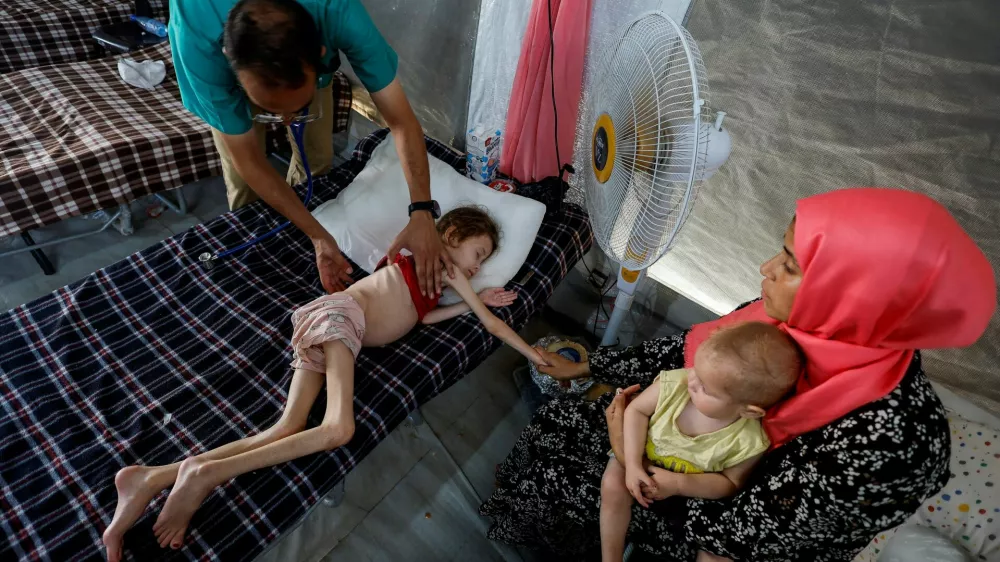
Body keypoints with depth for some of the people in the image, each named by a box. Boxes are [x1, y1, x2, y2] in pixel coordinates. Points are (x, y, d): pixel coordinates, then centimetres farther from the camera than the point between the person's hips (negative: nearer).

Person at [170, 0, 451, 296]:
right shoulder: (197, 39, -45)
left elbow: (402, 122, -40)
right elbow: (248, 161, -35)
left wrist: (422, 213, -52)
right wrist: (318, 235, -40)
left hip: (306, 67, 2)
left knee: (317, 159, 2)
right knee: (243, 180, -7)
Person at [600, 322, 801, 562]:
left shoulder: (747, 442, -30)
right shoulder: (674, 384, -30)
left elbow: (731, 483, -15)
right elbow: (636, 410, -17)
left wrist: (679, 484, -29)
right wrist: (633, 465, -26)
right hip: (644, 460, 1)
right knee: (613, 486, -21)